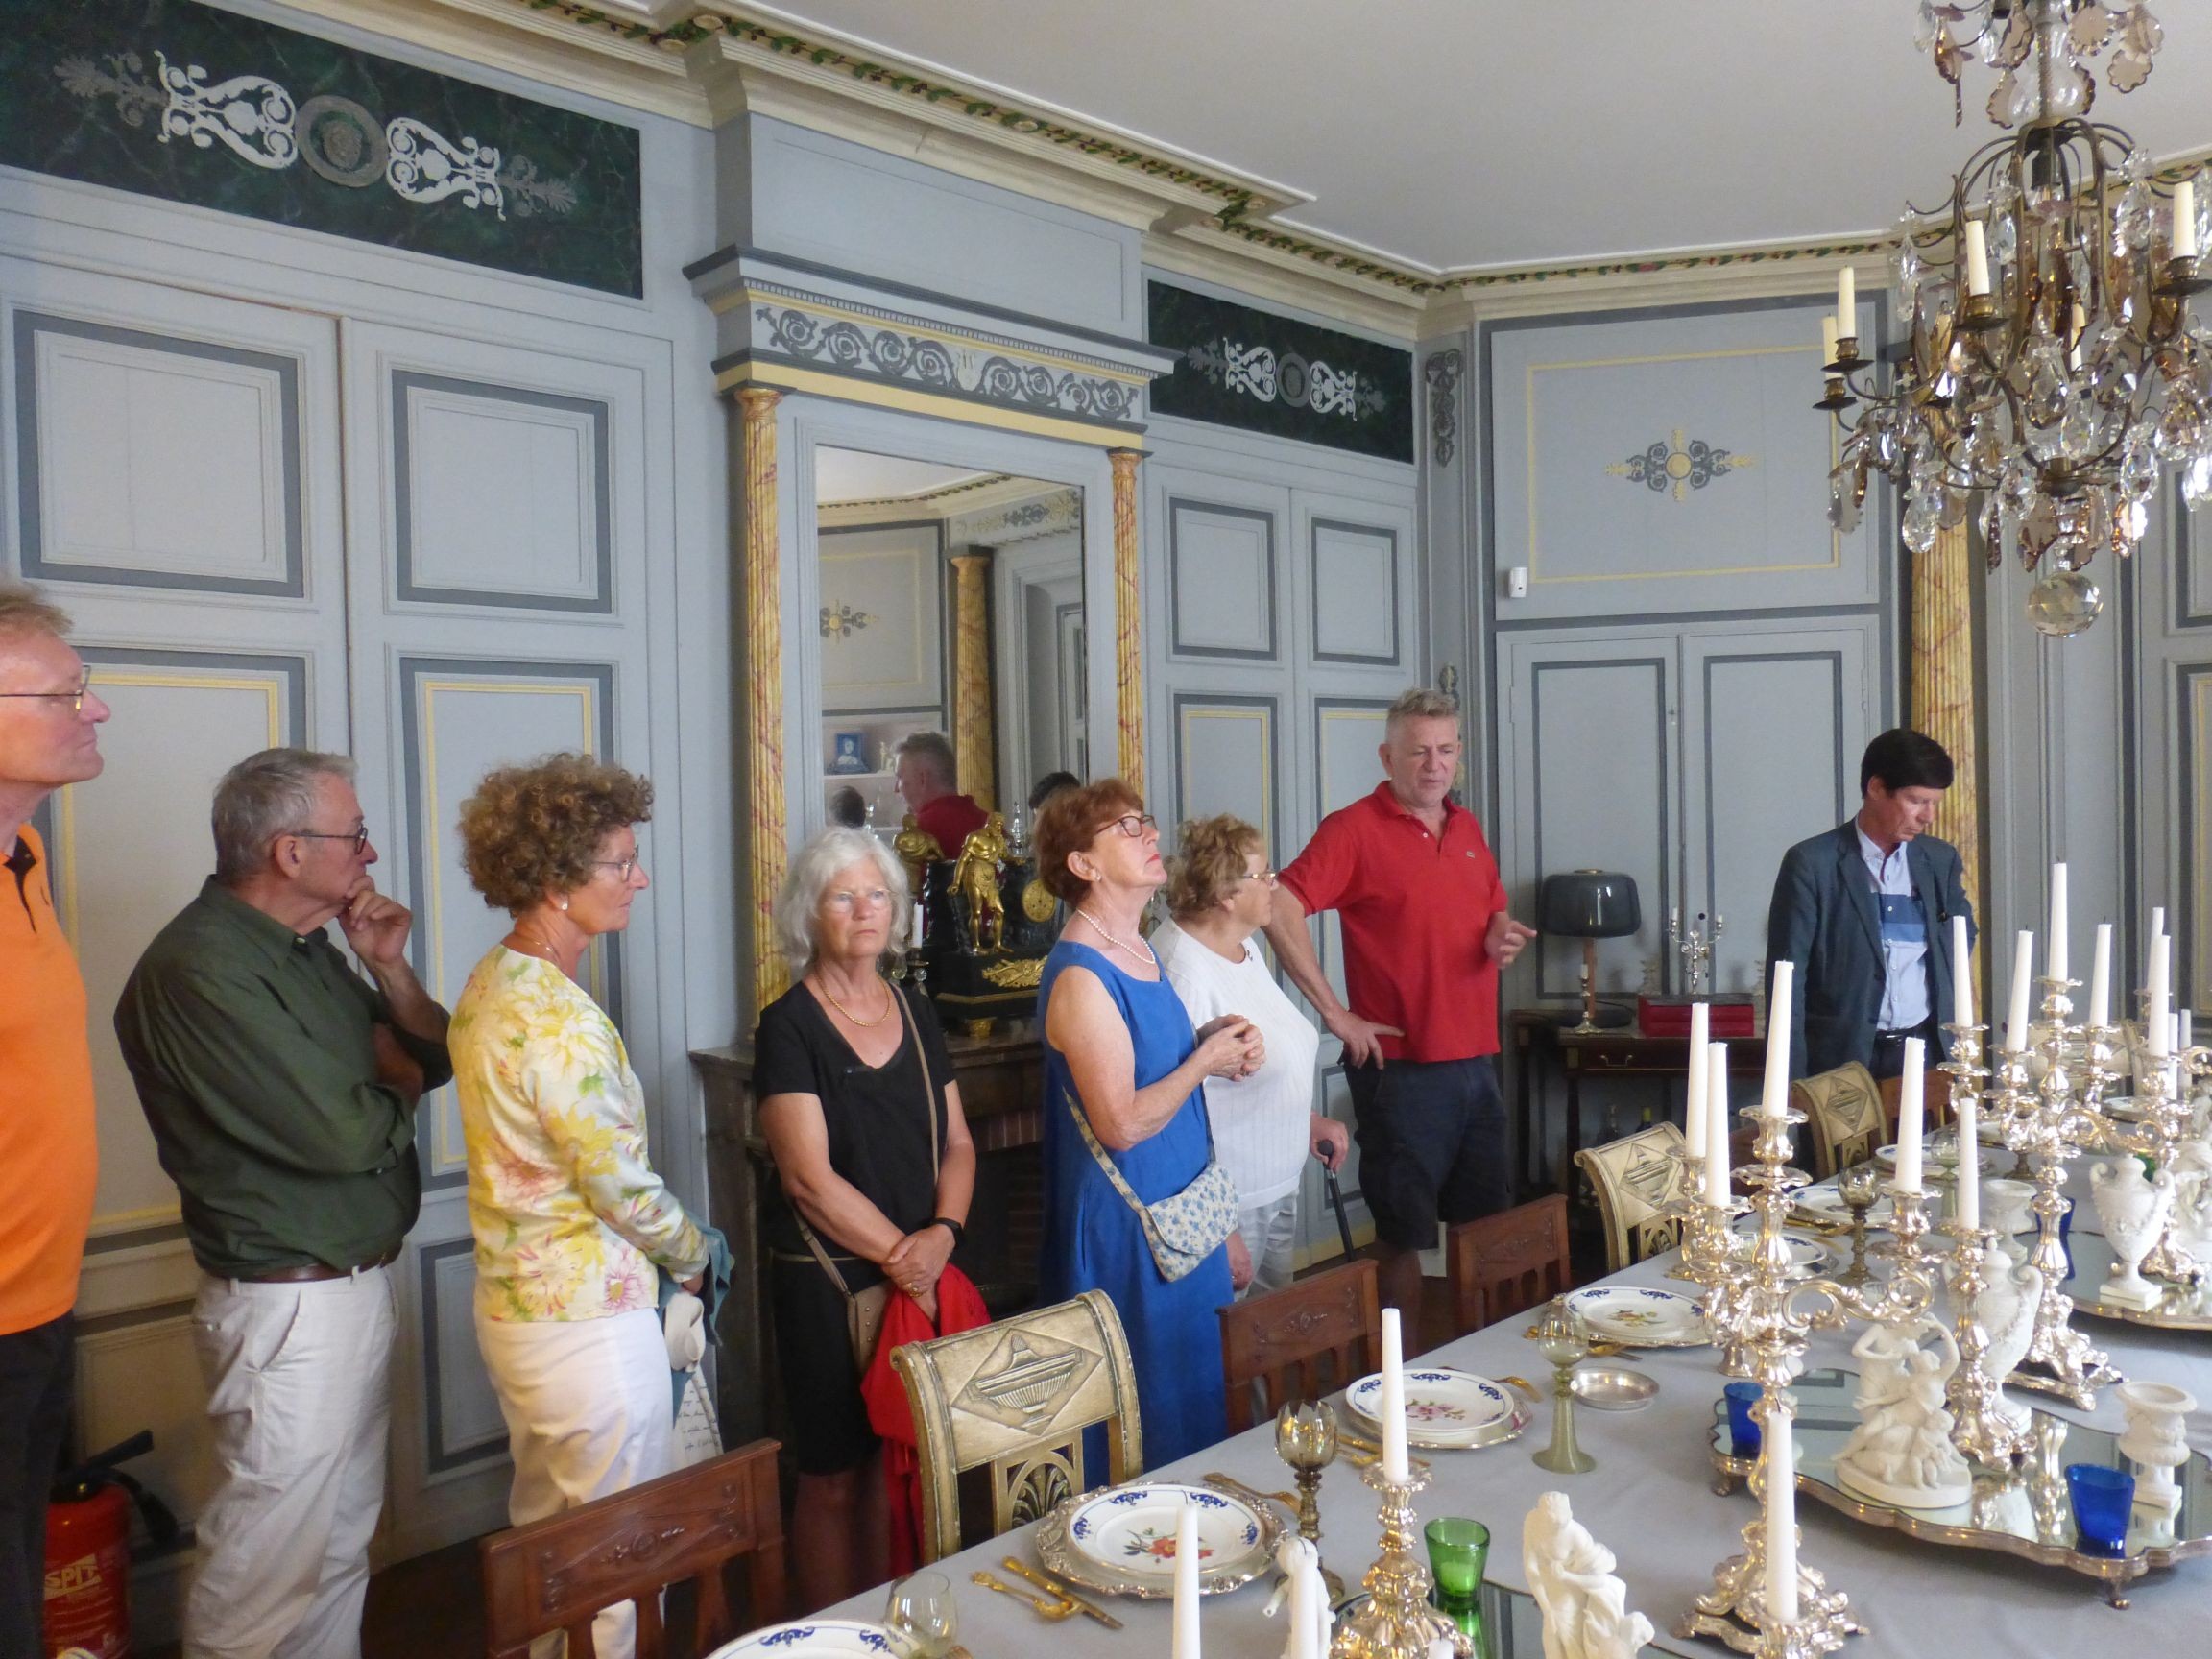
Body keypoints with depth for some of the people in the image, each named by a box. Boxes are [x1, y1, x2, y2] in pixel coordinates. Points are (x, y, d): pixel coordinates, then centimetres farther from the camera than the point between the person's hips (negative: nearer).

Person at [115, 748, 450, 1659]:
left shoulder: (306, 949, 8)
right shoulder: (201, 969, -21)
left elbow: (437, 1059, 11)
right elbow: (344, 1134, -25)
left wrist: (388, 970, -5)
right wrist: (395, 1083, -4)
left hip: (360, 1283, 9)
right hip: (292, 1306, -9)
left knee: (342, 1545, 20)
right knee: (271, 1567, 3)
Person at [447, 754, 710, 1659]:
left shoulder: (489, 982, 3)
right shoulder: (560, 1018, -27)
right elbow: (625, 1187, -20)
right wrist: (693, 1254, -3)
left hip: (512, 1305, 10)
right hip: (590, 1321, -10)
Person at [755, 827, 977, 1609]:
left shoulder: (916, 1015, 9)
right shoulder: (788, 1027, -8)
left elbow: (957, 1143, 9)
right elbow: (810, 1176, -14)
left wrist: (943, 1233, -8)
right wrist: (900, 1254, -12)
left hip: (922, 1277, 5)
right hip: (828, 1283, -5)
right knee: (836, 1478, 5)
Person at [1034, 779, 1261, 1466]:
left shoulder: (1140, 953, 8)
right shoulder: (1080, 977, -22)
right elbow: (1122, 1123, -25)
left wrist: (1215, 1041, 2)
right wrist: (1205, 1060, -13)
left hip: (1183, 1223, 9)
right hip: (1125, 1236, -9)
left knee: (1198, 1405, 21)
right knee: (1145, 1439, 4)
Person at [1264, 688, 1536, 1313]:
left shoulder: (1468, 828, 13)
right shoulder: (1355, 828, -10)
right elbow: (1279, 908, -22)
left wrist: (1501, 937, -1)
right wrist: (1335, 1012, -19)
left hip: (1477, 1061, 7)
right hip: (1401, 1067, -7)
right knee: (1406, 1236, 2)